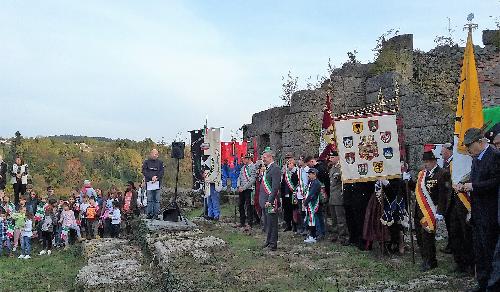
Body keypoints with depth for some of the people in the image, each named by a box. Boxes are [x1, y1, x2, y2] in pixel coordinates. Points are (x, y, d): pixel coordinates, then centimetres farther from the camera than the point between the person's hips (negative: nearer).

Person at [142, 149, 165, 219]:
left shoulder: (160, 162, 12)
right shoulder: (146, 162, 9)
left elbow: (162, 172, 5)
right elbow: (144, 171, 0)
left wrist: (156, 178, -11)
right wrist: (151, 177, -12)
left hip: (157, 182, 0)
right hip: (149, 182, 0)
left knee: (157, 200, -2)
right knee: (149, 199, 0)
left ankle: (156, 214, 0)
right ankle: (149, 214, 3)